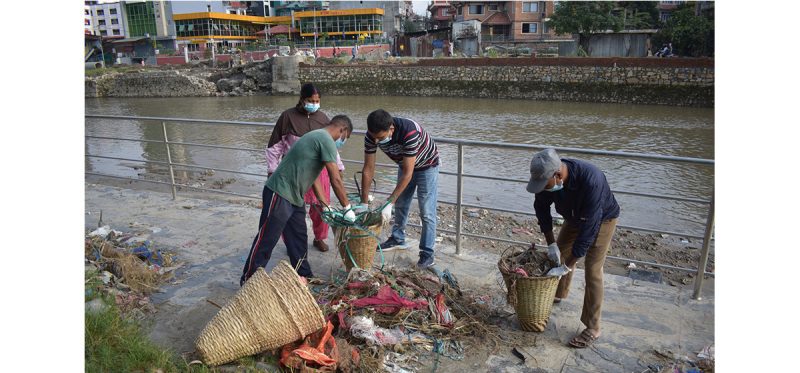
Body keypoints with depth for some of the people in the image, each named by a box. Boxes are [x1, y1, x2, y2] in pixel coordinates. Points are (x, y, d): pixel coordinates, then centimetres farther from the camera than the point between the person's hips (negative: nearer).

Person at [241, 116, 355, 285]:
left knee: (298, 239, 16)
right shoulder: (326, 140, -15)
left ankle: (304, 277, 27)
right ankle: (248, 281, 15)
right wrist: (347, 208, -7)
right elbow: (335, 179, -17)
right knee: (266, 240, 1)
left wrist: (326, 206, 20)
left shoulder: (317, 137, 16)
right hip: (279, 195, -10)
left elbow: (313, 176, 19)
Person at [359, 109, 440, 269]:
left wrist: (389, 203, -39)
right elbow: (368, 169, -18)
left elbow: (407, 173, -39)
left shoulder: (409, 133, -42)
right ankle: (397, 239, 35)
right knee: (400, 205, 16)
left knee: (426, 212, -6)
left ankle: (427, 253, 3)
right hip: (405, 164, 6)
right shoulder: (372, 136, -25)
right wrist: (363, 203, -19)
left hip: (427, 166, -6)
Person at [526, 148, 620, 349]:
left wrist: (567, 267, -33)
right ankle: (558, 294, 43)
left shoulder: (591, 181, -44)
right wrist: (551, 243, -9)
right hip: (574, 217, 6)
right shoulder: (548, 176, -25)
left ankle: (592, 328, 3)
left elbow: (589, 227, -39)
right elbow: (541, 207, -7)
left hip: (602, 219, -6)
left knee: (592, 271, -9)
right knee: (561, 252, 17)